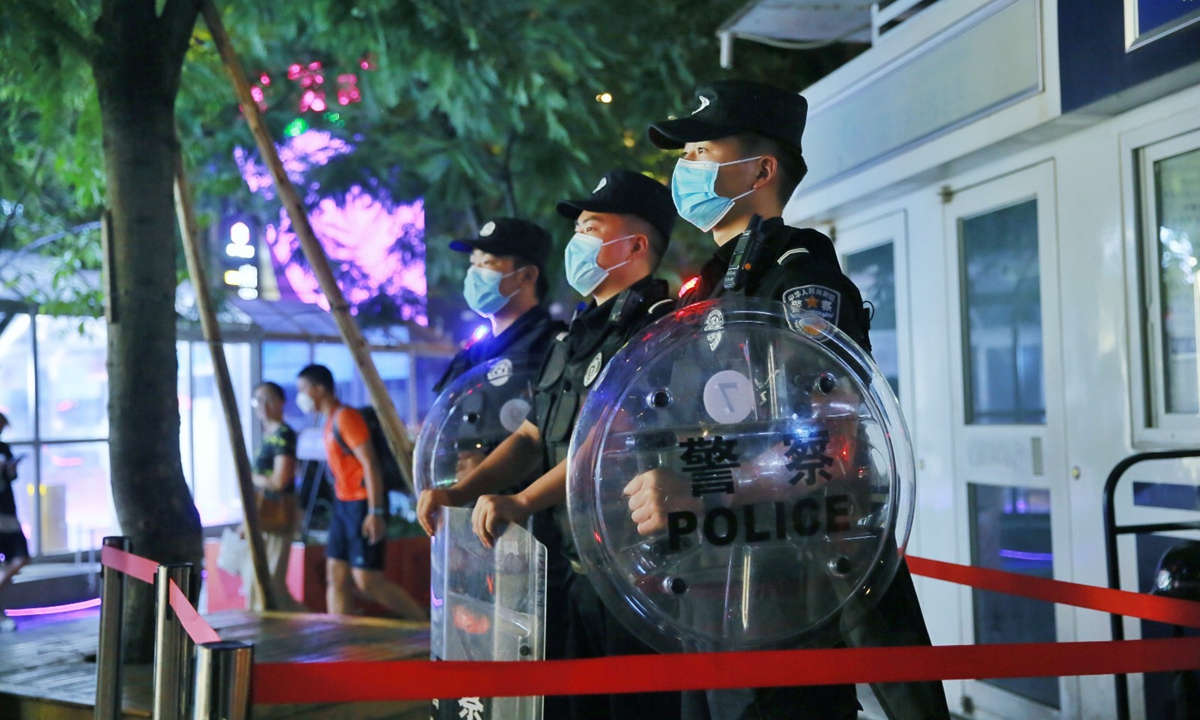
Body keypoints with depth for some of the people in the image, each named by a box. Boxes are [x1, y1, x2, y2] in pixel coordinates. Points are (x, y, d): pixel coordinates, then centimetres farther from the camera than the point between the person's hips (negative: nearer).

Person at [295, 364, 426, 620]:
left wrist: (376, 512, -23)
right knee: (335, 575, 6)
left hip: (363, 504, -9)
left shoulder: (345, 417, -14)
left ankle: (425, 621, 5)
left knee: (367, 579, -8)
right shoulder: (331, 421, 15)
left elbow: (370, 465, -19)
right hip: (344, 503, 9)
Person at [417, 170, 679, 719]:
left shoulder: (659, 325, -11)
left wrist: (522, 502, -27)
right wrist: (461, 493, 5)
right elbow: (532, 435, 19)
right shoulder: (576, 335, 18)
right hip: (562, 564, 9)